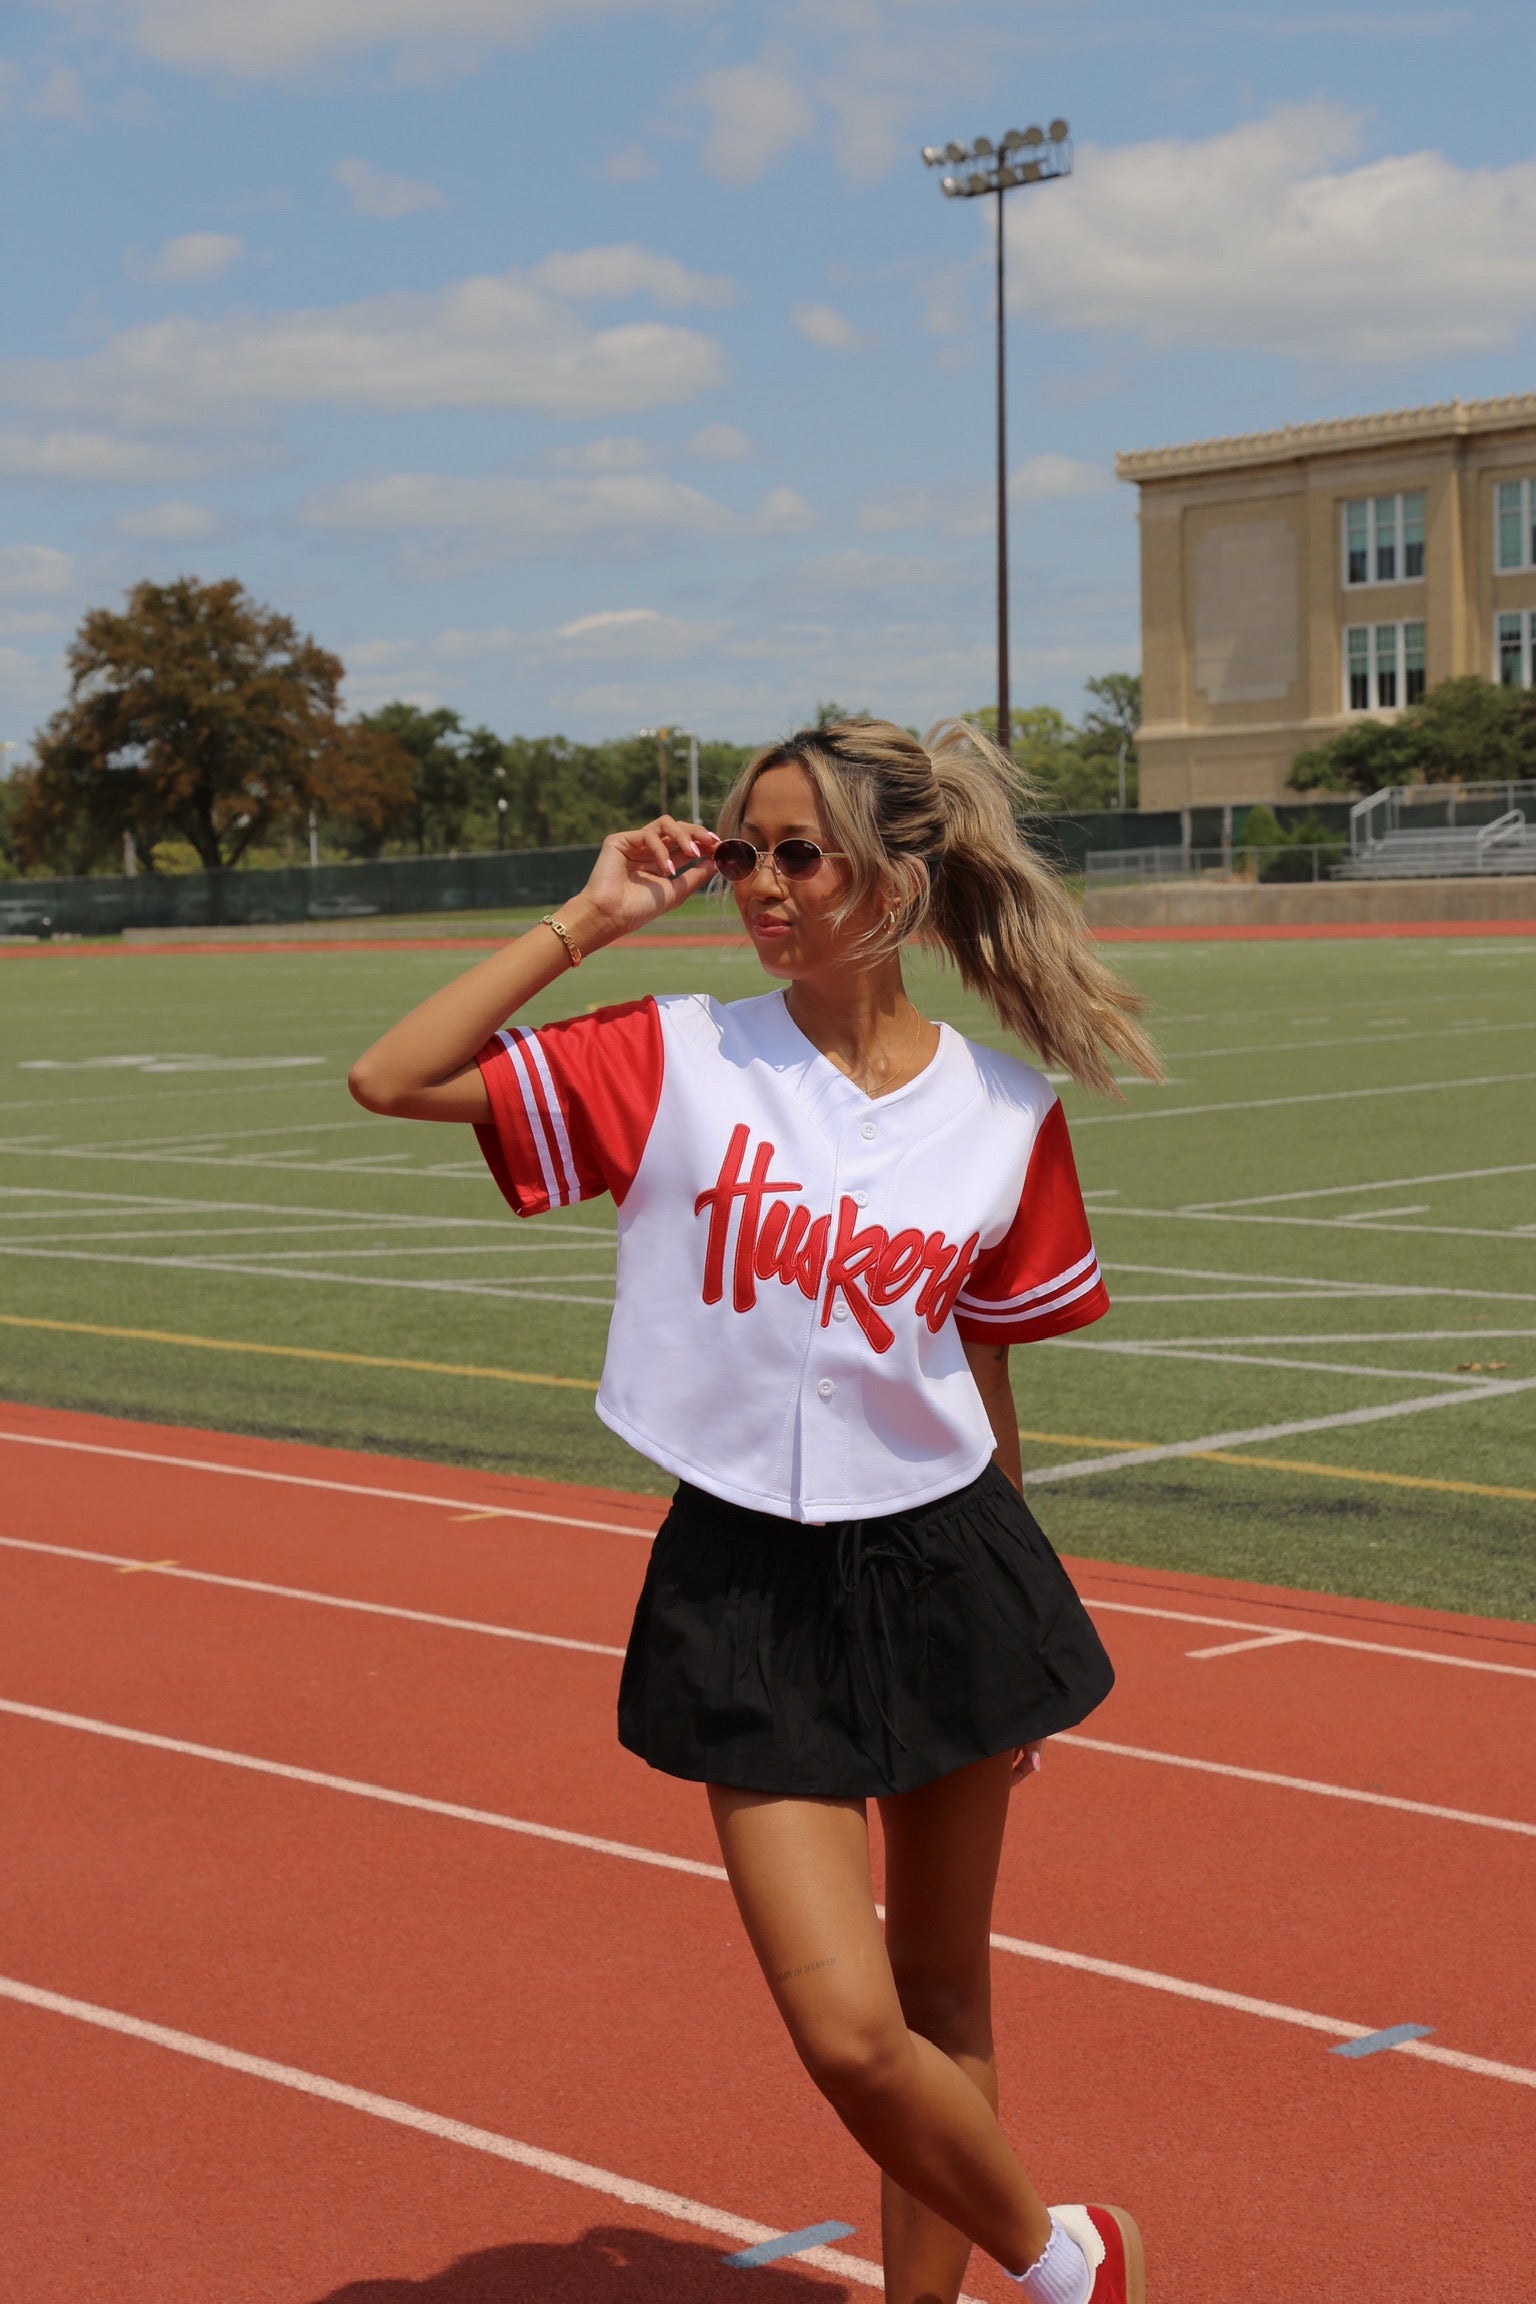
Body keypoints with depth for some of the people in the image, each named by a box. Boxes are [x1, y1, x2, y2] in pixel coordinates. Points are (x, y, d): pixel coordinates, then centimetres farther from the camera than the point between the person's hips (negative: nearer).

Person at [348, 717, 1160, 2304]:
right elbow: (391, 1080, -11)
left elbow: (985, 1373, 9)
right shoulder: (676, 1064, -5)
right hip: (748, 1591, -1)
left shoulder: (1007, 1113, -2)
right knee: (850, 2037, -8)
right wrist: (588, 921, -11)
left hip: (942, 1572, 1)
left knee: (943, 2005, 13)